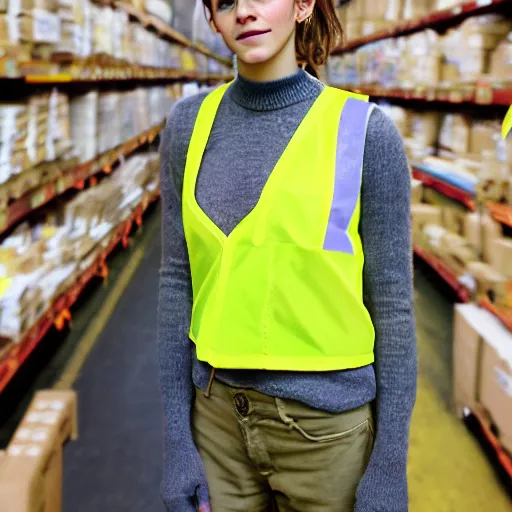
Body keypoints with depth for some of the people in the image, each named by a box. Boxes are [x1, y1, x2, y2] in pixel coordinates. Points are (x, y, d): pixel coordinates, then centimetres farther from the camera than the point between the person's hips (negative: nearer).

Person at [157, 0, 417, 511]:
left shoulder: (365, 131, -11)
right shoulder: (189, 124, -2)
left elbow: (392, 303, -8)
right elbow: (178, 283, 0)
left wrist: (391, 467, -7)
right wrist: (177, 441, -1)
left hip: (328, 422, -2)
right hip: (222, 416, 3)